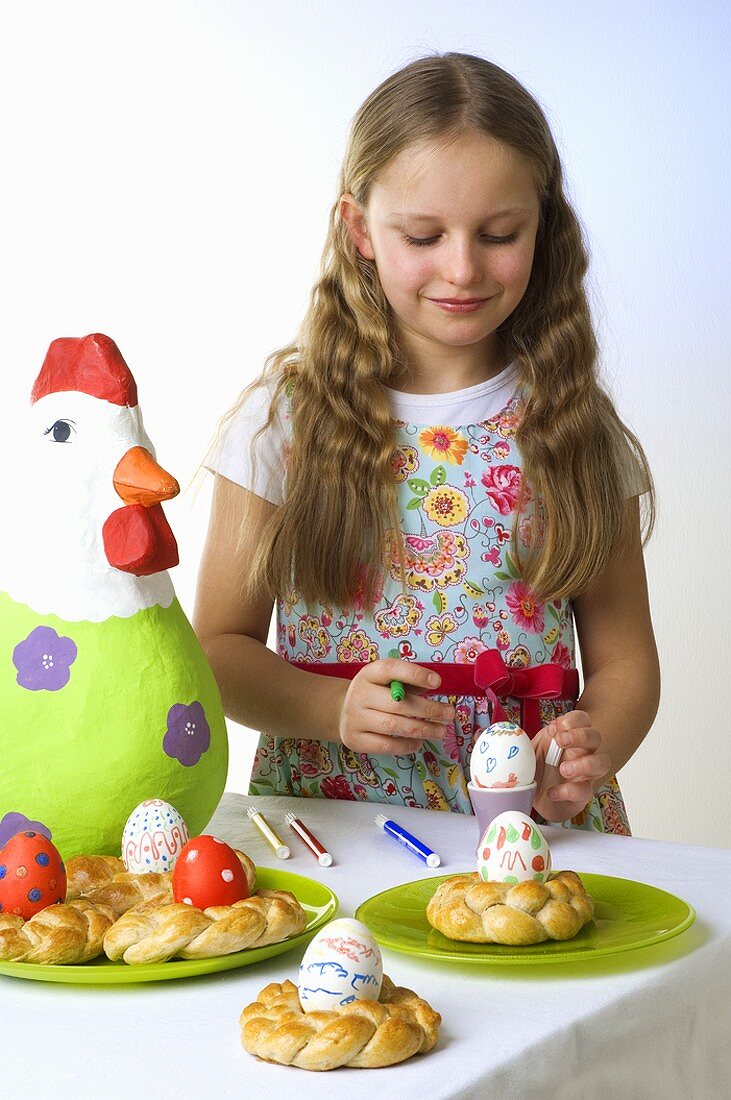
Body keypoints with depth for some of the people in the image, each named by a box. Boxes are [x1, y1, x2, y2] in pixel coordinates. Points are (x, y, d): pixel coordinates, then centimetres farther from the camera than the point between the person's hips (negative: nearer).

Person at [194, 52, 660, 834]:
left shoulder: (576, 429, 5)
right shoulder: (286, 416, 2)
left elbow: (624, 658, 8)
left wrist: (592, 749, -13)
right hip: (326, 815, -1)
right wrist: (336, 709, -13)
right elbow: (220, 646, 5)